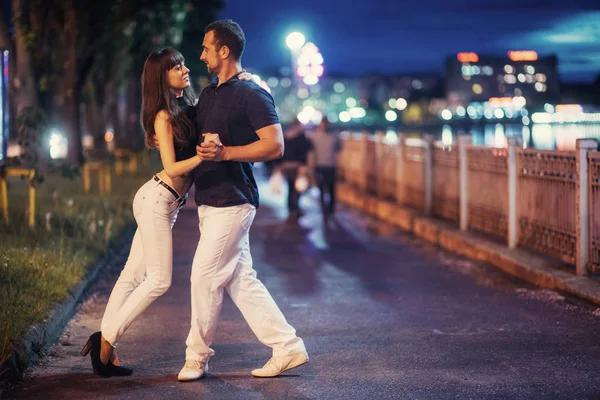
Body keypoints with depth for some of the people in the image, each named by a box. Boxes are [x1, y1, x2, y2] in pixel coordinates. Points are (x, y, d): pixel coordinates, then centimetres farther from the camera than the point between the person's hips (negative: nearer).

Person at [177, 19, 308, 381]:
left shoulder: (252, 94, -11)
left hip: (232, 202, -9)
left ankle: (197, 355, 8)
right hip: (209, 201, 9)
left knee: (205, 276, -5)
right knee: (241, 281, 8)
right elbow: (194, 137, 33)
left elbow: (274, 146, -19)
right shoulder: (209, 94, 17)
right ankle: (288, 347, 11)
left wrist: (225, 153, -28)